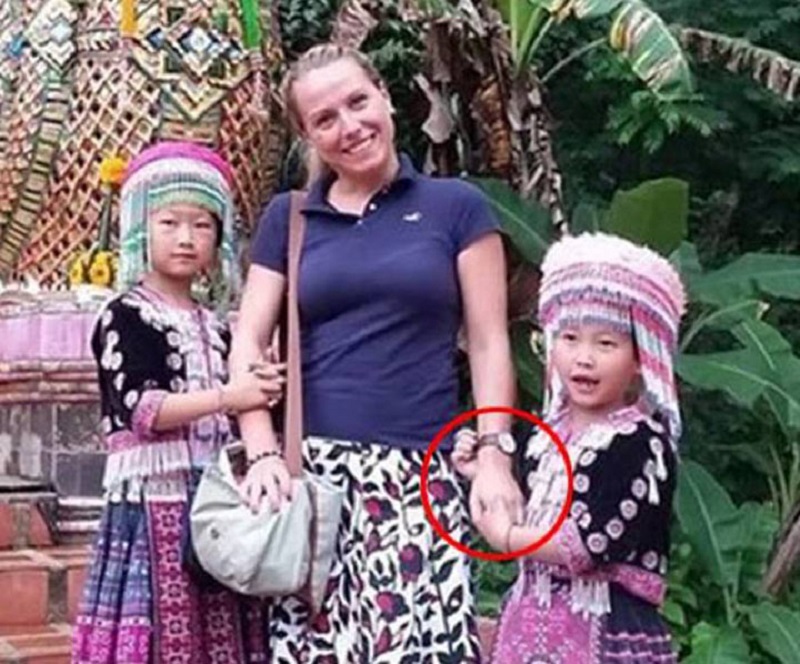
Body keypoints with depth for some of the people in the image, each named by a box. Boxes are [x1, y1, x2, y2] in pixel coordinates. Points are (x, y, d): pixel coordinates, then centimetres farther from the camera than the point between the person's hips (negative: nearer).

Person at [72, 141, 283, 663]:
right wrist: (227, 397, -19)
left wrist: (262, 391, 3)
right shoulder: (125, 317, -3)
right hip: (155, 503, -6)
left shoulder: (217, 329, 17)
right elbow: (137, 408, -15)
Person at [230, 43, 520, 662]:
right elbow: (249, 342, 9)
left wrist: (493, 455, -6)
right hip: (310, 469, 2)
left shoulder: (457, 205, 8)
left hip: (417, 472, -1)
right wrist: (263, 453, -5)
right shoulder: (287, 218, 14)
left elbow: (488, 343, 6)